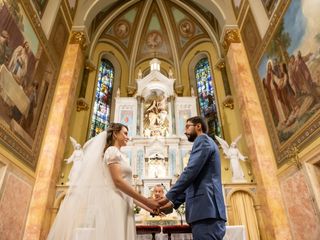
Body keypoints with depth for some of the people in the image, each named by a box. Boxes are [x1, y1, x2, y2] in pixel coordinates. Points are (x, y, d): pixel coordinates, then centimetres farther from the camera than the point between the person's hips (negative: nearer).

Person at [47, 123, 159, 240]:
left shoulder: (119, 155, 22)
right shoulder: (112, 150, -4)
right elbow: (117, 181, -17)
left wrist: (147, 207, 15)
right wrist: (146, 201, -15)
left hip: (120, 206, 9)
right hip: (113, 205, -9)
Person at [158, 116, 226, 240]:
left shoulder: (202, 140, -3)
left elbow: (191, 171, -16)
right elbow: (195, 181, 24)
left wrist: (169, 196, -10)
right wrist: (174, 202, 17)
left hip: (205, 208, -10)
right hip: (207, 208, 10)